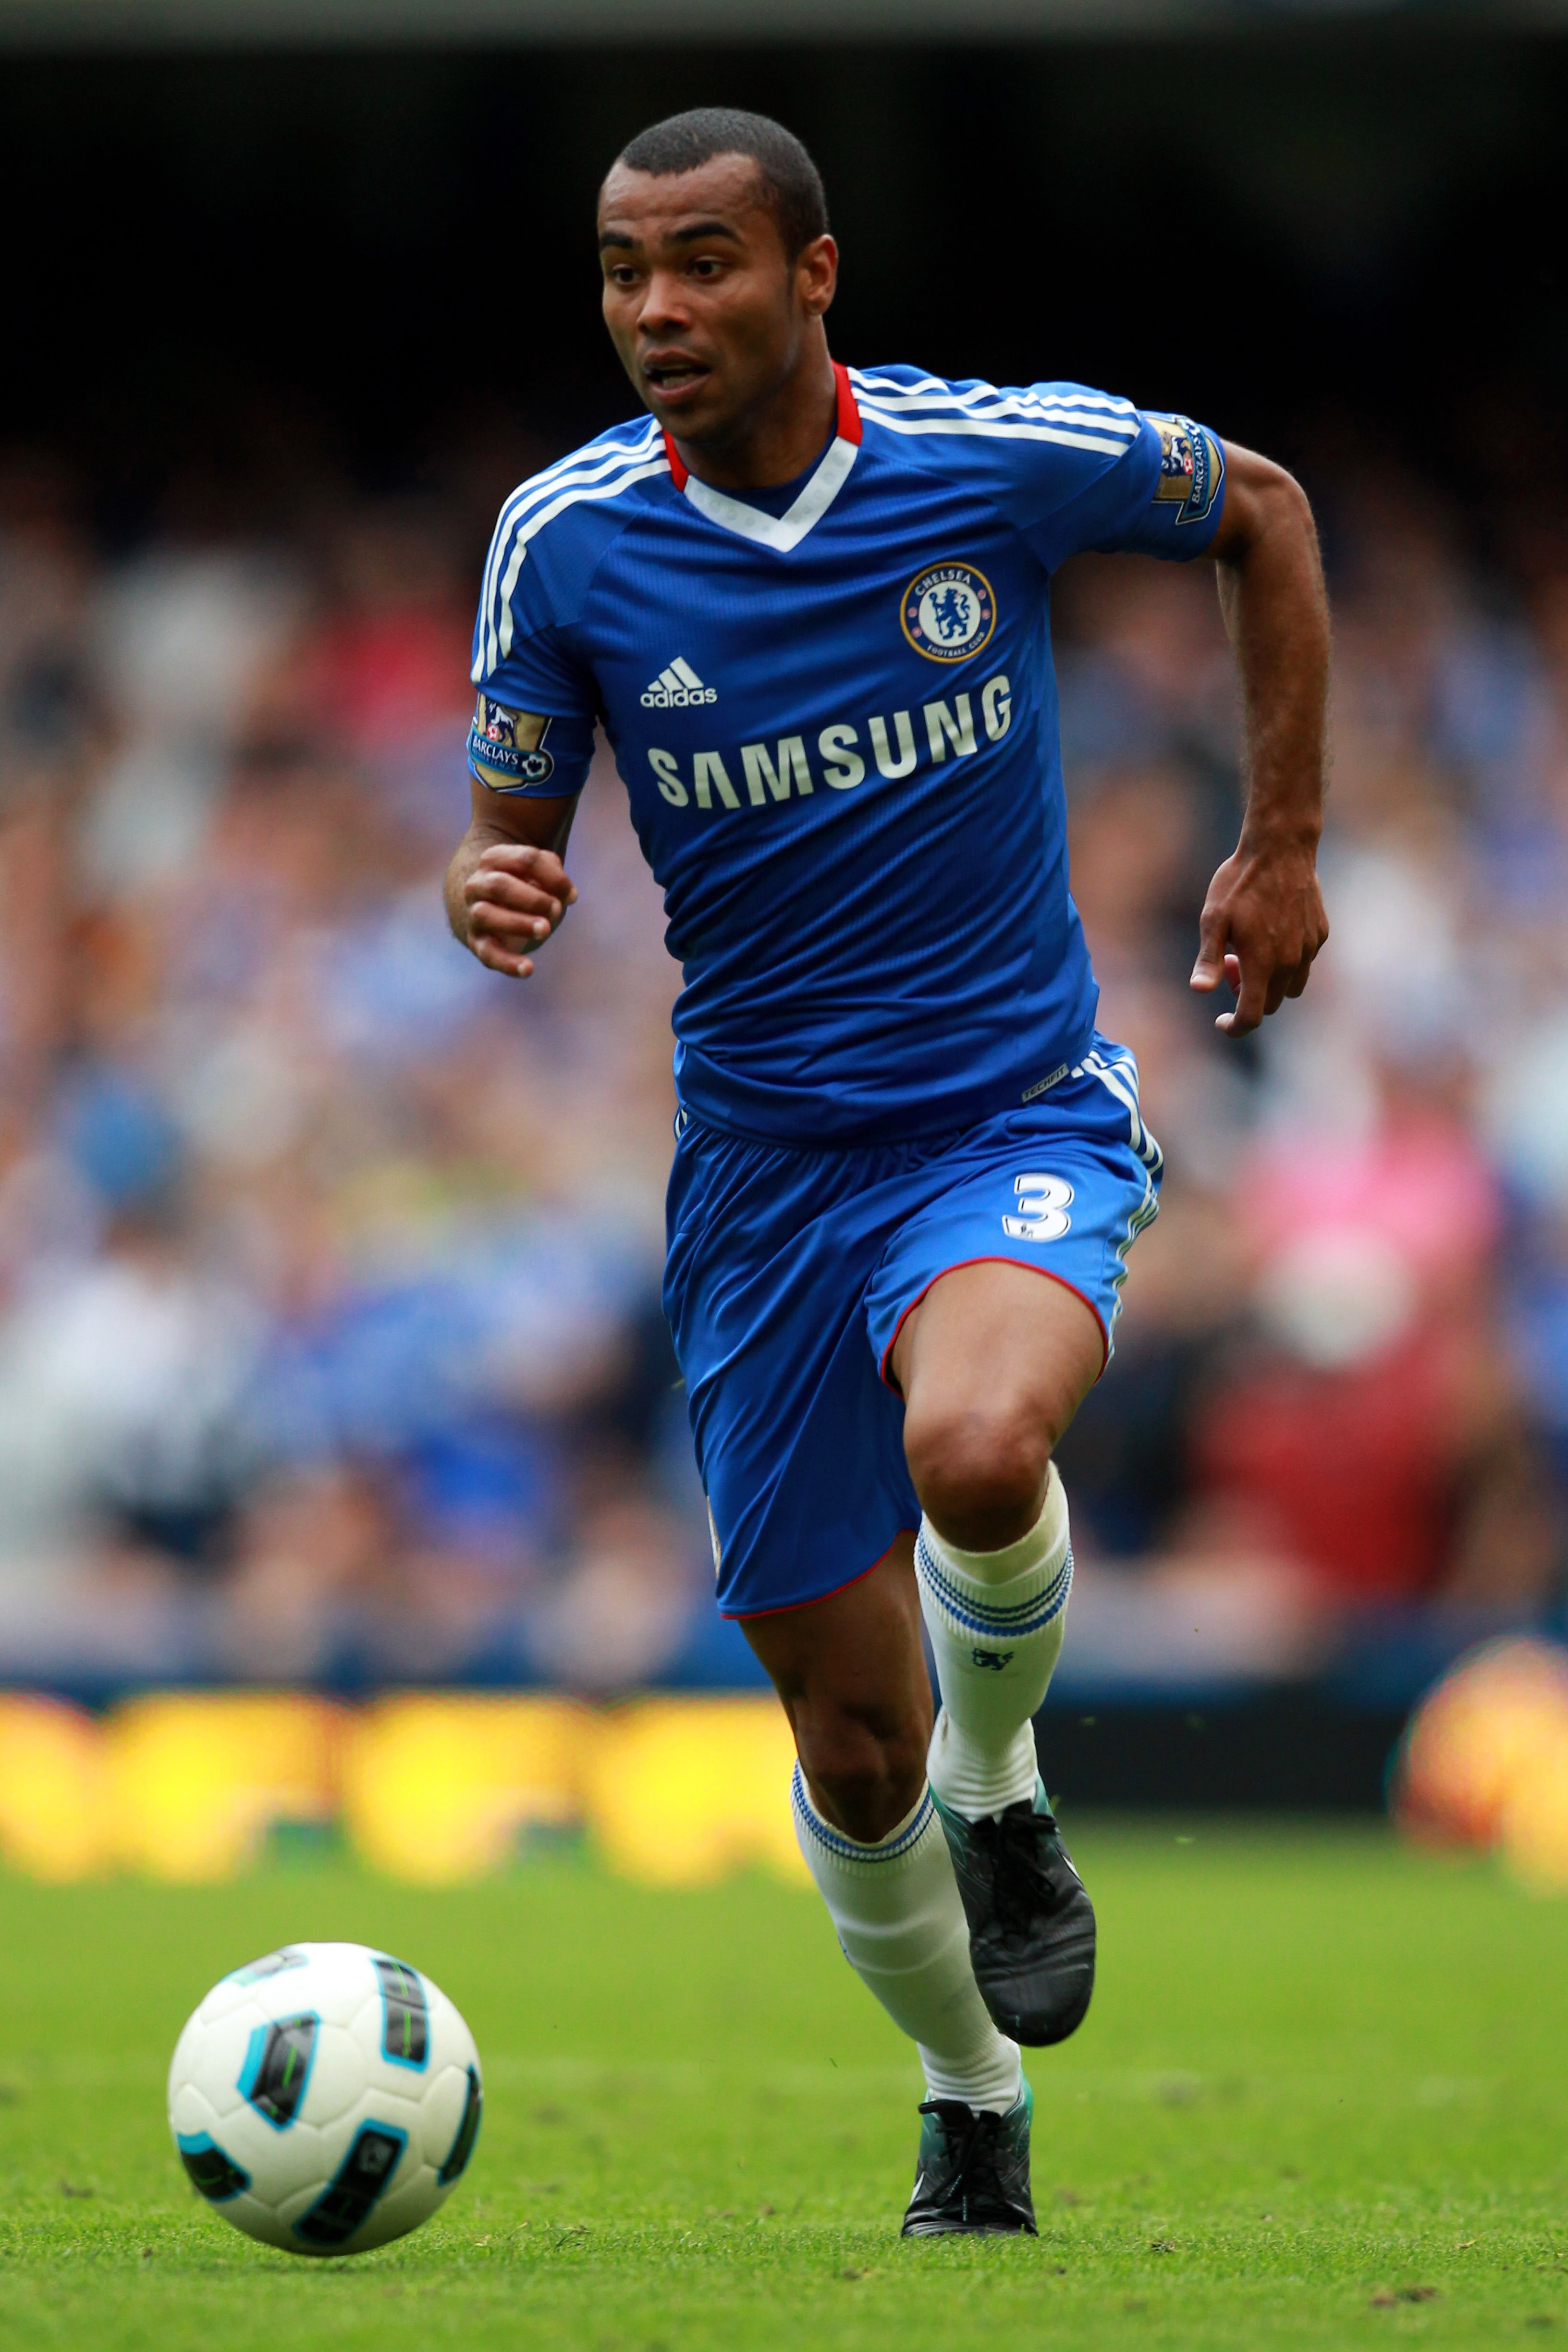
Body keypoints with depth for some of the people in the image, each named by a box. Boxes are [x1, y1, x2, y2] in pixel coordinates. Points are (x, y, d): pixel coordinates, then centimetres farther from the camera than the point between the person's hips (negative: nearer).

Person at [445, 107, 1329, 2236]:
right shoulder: (566, 537, -6)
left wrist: (1282, 846, 7)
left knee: (975, 1451, -36)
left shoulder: (1003, 457, -10)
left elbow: (1265, 514, 9)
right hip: (765, 1159, 2)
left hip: (1019, 1115, -2)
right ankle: (974, 2115, 32)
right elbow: (513, 826, 4)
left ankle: (1001, 1785, -4)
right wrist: (492, 896, -21)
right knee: (853, 1743, 5)